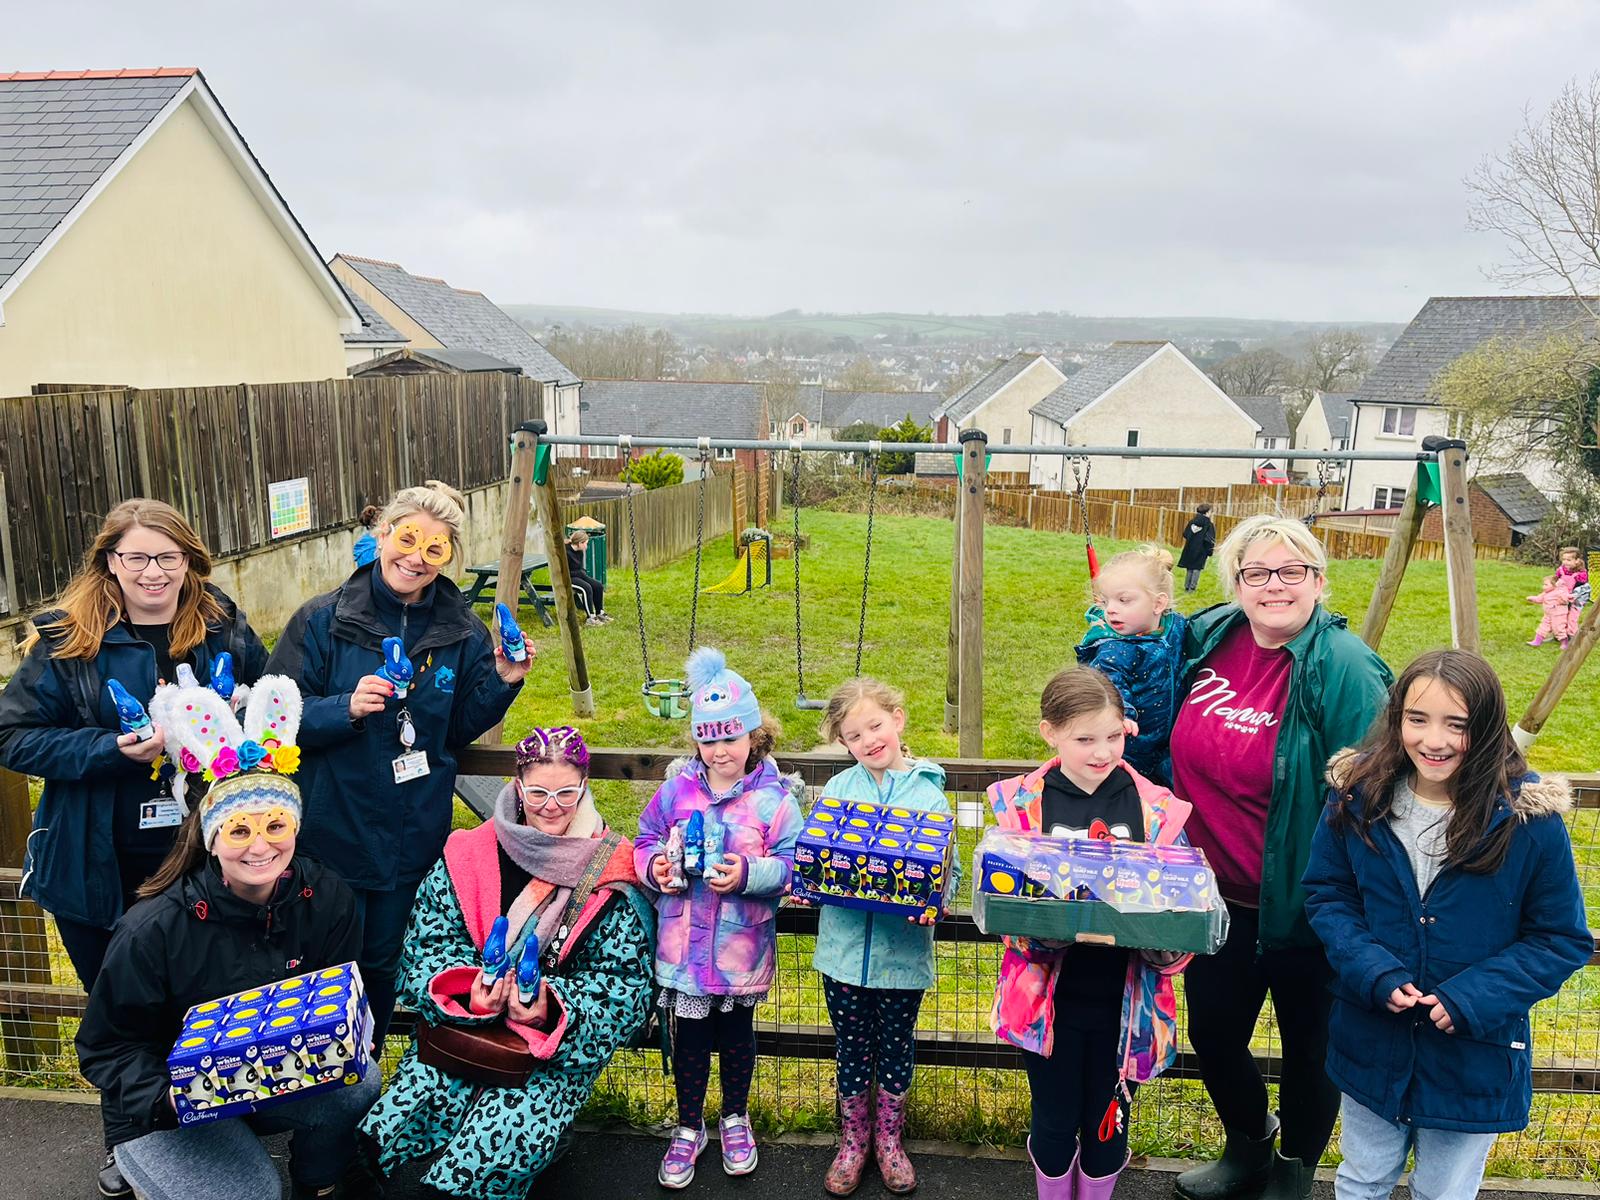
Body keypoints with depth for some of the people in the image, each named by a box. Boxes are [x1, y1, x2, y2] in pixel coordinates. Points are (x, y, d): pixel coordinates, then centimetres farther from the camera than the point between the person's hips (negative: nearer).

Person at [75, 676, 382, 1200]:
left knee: (360, 1082, -26)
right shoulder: (153, 929, -20)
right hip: (165, 1112, -2)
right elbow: (107, 1047, -10)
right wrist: (169, 1095, -29)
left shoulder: (327, 900, -11)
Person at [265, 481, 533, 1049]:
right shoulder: (323, 619, -10)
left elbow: (460, 729, 6)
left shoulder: (462, 631, -2)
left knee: (383, 964, 18)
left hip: (414, 835, 3)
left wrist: (502, 682, -10)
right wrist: (346, 708, -26)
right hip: (333, 829, -2)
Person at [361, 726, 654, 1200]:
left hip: (564, 1045, -2)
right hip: (463, 1026, 3)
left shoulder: (610, 873, -4)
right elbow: (430, 945, 2)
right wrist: (469, 993, -18)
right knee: (398, 1120, -22)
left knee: (485, 1160, -25)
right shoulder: (467, 857, 3)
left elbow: (624, 983, -5)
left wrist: (552, 1011, -21)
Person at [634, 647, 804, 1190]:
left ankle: (736, 1118, 41)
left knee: (737, 1031, 18)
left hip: (743, 946, -1)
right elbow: (646, 841, 7)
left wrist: (748, 874, -26)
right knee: (689, 1034, 13)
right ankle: (689, 1128, 33)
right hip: (683, 941, 2)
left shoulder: (774, 797, -9)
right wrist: (655, 867, -13)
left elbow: (792, 863, -11)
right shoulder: (676, 788, -1)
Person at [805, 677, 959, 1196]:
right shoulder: (838, 789, -3)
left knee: (897, 1046, 16)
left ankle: (888, 1137, 39)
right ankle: (853, 1138, 37)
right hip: (845, 945, 1)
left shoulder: (930, 792, -7)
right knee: (852, 1048, 16)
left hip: (904, 950, -1)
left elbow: (950, 868, -4)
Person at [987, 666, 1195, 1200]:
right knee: (1054, 1122, 15)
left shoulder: (1156, 810, -4)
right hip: (1050, 1000, -1)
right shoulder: (1019, 805, -7)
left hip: (1123, 1002, 1)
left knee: (1108, 1123, 17)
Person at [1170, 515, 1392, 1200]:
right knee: (1213, 1035, 20)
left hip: (1298, 907, -5)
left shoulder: (1344, 670, -20)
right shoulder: (1207, 638, -3)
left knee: (1308, 1047, 17)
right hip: (1214, 898, 5)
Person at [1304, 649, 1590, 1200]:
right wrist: (1374, 974, -18)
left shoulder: (1529, 819, -18)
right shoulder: (1357, 796, -12)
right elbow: (1326, 893, -2)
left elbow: (1563, 939, -9)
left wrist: (1473, 998, -21)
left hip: (1473, 1055, -1)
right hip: (1371, 1043, 2)